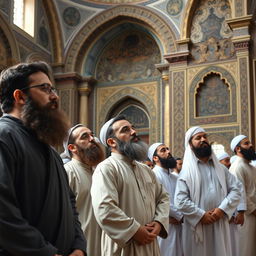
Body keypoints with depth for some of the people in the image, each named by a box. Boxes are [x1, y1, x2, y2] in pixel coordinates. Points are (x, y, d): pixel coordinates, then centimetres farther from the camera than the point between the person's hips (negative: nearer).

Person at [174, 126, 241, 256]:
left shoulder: (221, 168, 12)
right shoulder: (187, 171, 0)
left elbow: (236, 189, 4)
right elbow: (180, 200, -9)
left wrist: (222, 209, -10)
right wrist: (201, 215, -15)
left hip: (220, 224, 3)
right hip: (197, 225, -3)